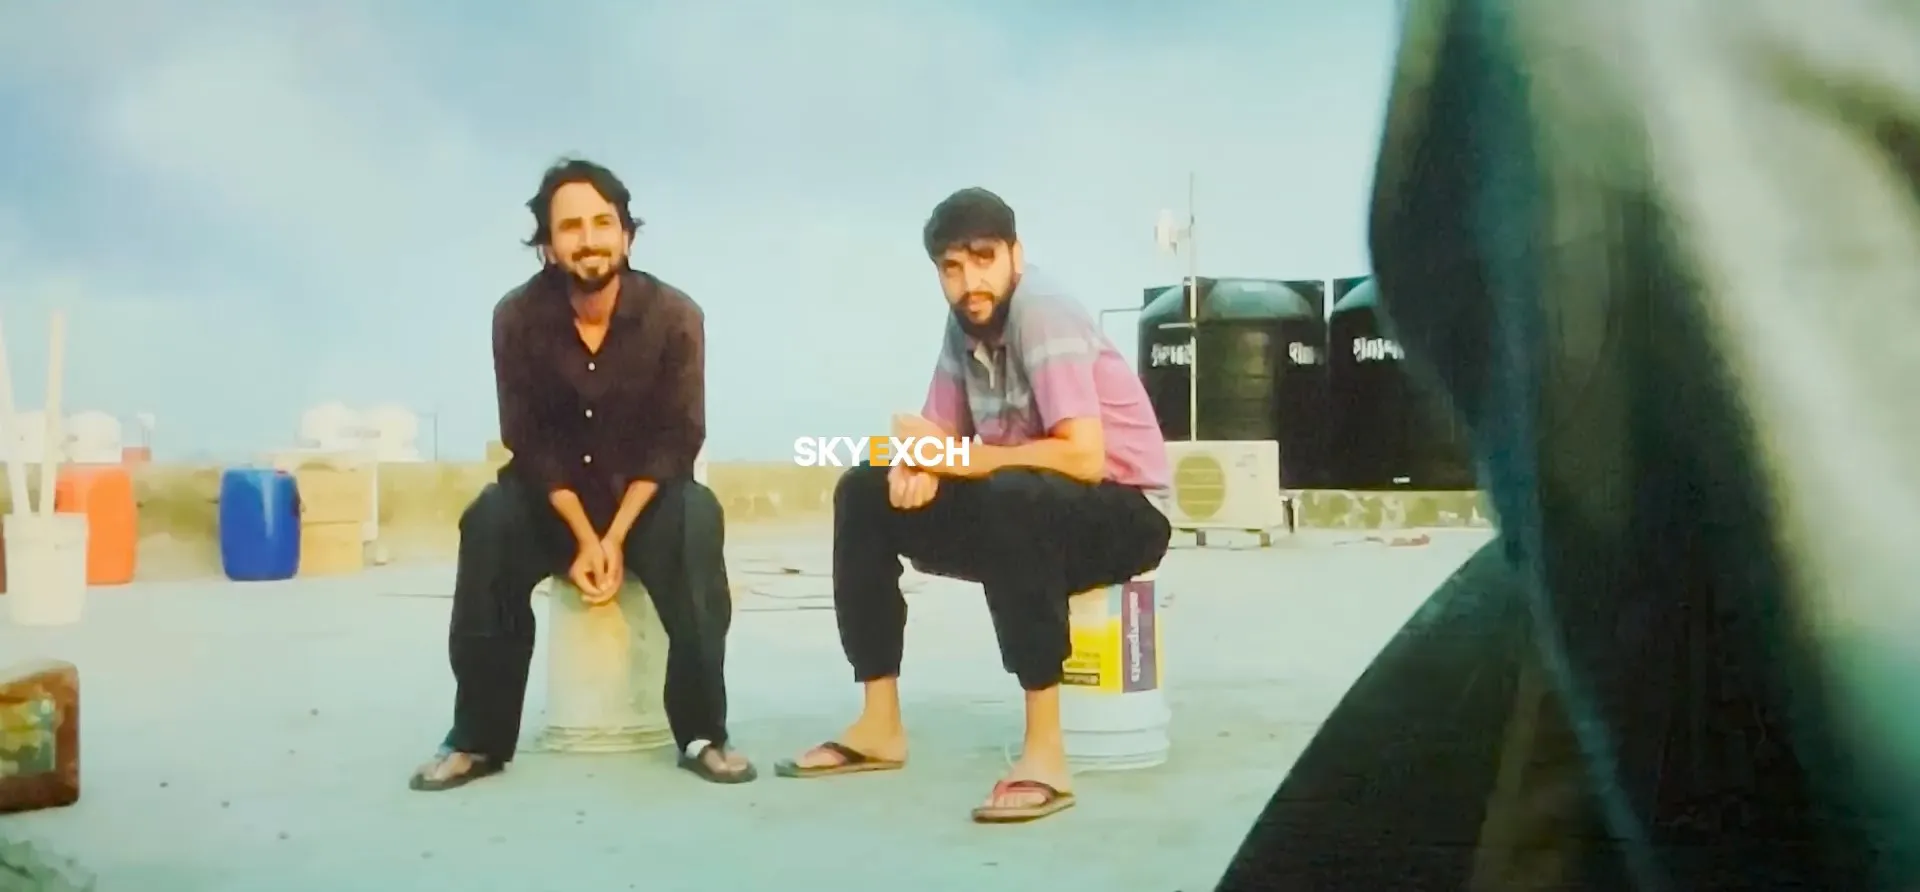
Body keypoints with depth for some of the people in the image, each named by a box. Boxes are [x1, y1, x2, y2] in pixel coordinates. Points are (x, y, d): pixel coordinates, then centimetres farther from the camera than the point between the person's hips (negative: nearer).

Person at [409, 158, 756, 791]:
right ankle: (479, 740, -18)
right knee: (489, 521, -29)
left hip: (645, 495, -1)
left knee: (698, 518, -33)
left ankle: (703, 734, -24)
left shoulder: (675, 316, -14)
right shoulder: (518, 318, -11)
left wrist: (615, 537, -24)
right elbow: (530, 443, -10)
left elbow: (676, 442, -13)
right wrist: (583, 536, -22)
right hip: (554, 497, 1)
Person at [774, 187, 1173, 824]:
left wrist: (958, 456, -26)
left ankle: (1045, 749, -32)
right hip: (1017, 507, 8)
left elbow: (1084, 458, -32)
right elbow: (943, 436, 6)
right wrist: (918, 466, -19)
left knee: (1008, 499, -39)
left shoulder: (1041, 313, -22)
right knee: (864, 494, 0)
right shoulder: (967, 321, 1)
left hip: (1126, 512, -8)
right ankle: (880, 724, 2)